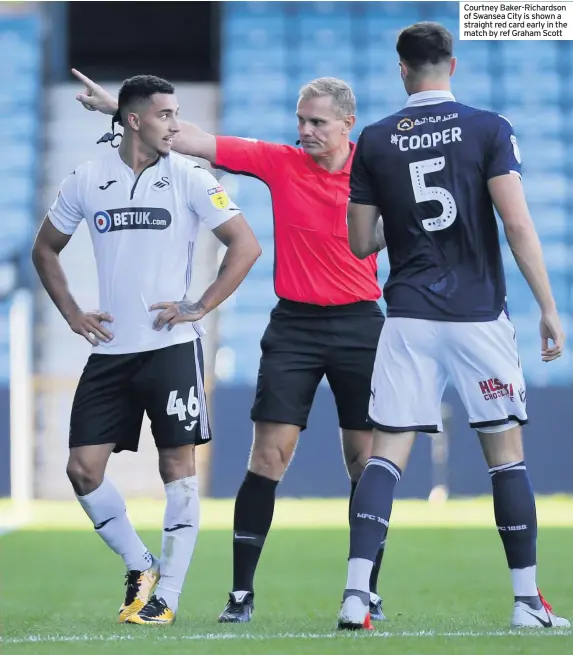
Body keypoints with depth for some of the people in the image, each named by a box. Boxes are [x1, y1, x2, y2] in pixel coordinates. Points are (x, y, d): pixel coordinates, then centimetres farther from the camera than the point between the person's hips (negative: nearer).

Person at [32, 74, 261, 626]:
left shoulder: (189, 179, -3)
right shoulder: (86, 181, 5)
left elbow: (245, 246, -3)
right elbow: (45, 250, 18)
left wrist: (200, 307, -8)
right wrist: (72, 314, 8)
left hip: (171, 346, -3)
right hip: (109, 349, 3)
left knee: (178, 465, -4)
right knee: (83, 468, -2)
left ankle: (167, 596, 1)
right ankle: (140, 567, 17)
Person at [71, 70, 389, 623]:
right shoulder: (280, 163, -1)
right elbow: (191, 140, -3)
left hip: (358, 326, 0)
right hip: (293, 325, 0)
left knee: (365, 460, 2)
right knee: (268, 455, -7)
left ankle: (368, 591, 12)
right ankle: (241, 592, -3)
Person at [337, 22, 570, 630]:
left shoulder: (375, 141, 4)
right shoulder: (488, 129, -3)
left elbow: (360, 243, 8)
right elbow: (517, 225, -9)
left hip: (408, 318, 1)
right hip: (479, 316, -1)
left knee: (385, 454, 1)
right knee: (506, 451, 8)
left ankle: (356, 595, -11)